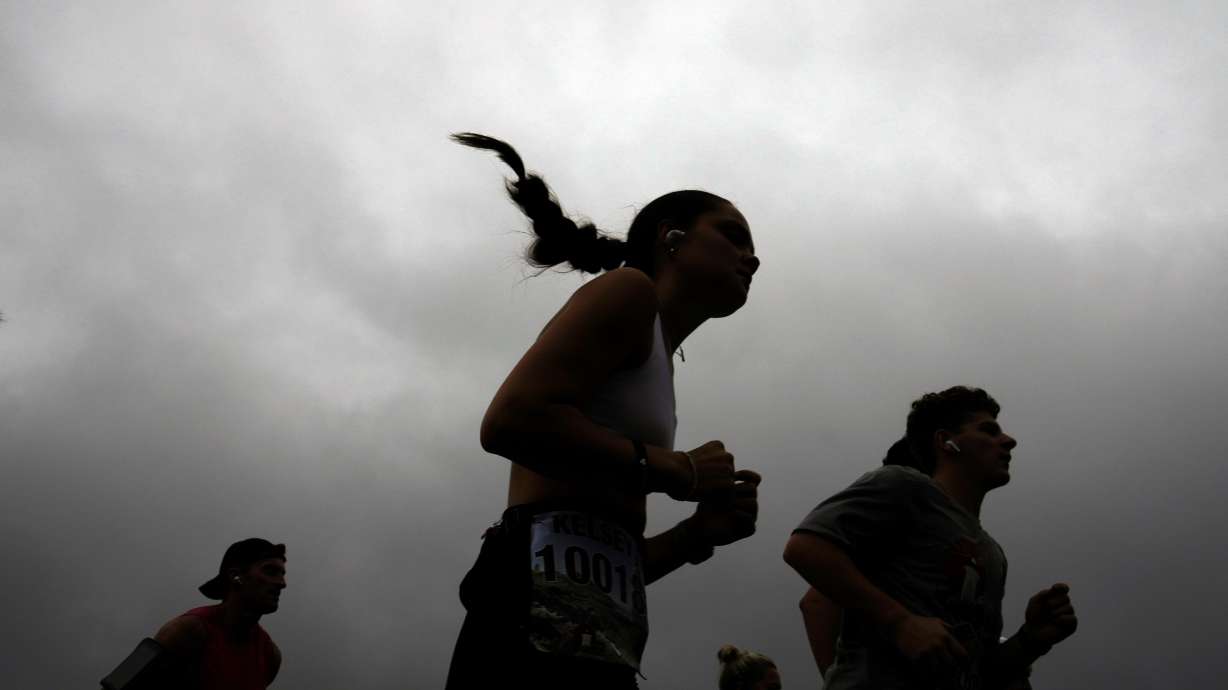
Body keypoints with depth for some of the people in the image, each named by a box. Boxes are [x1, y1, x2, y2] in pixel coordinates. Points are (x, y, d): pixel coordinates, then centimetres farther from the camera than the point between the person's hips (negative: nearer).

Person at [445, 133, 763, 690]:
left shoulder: (653, 368, 30)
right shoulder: (630, 291, 4)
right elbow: (510, 421, -14)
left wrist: (699, 533, 9)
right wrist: (674, 470, -6)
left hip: (590, 632, 10)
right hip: (548, 622, -10)